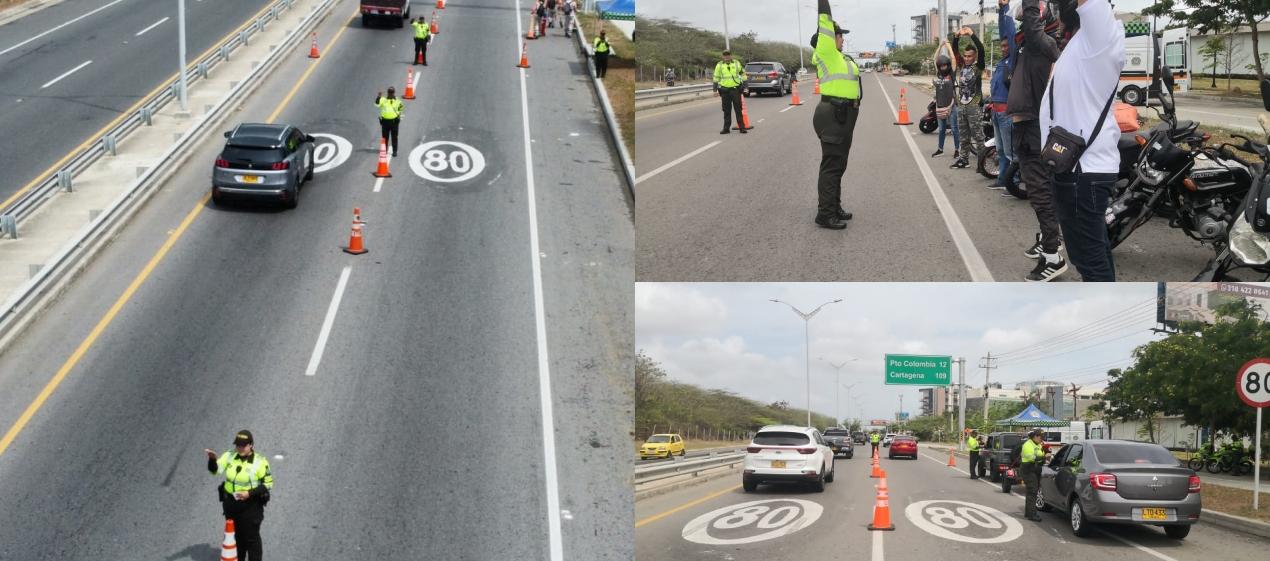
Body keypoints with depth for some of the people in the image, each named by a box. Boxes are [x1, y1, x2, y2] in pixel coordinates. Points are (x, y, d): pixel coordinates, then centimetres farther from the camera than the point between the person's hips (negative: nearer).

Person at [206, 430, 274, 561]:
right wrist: (212, 459, -29)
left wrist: (249, 493, -22)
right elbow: (215, 470, -7)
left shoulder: (260, 461, -14)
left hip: (250, 505, -5)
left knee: (251, 538, 3)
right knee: (235, 535, 19)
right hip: (230, 502, 5)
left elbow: (268, 484, -11)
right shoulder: (229, 456, -1)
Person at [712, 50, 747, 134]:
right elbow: (716, 77, 8)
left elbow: (743, 74, 11)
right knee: (726, 110, 6)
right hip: (724, 90, 1)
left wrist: (744, 86, 6)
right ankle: (726, 128, 12)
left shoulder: (737, 63, 3)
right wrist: (715, 90, 3)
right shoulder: (719, 65, 3)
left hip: (735, 89, -1)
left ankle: (742, 127, 4)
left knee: (738, 109, 0)